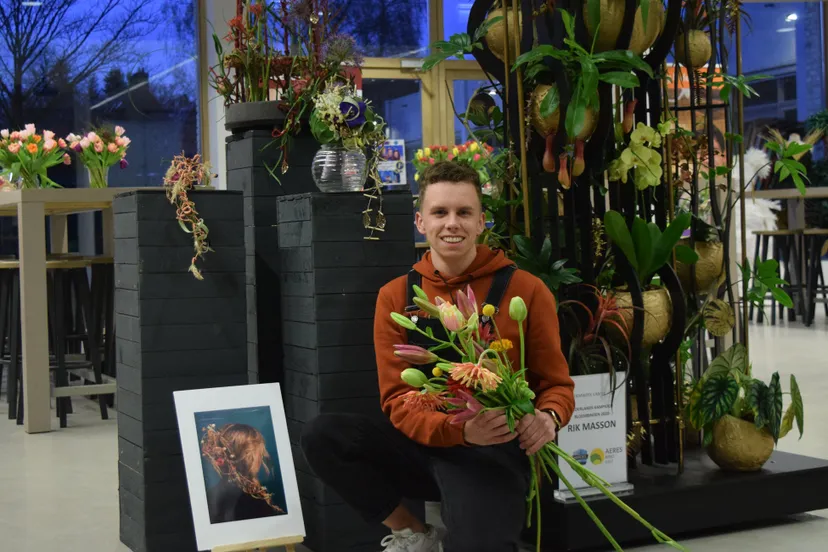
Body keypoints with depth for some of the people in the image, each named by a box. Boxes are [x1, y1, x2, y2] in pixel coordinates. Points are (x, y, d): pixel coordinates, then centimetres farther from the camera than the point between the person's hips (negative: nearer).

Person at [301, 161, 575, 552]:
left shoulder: (526, 290, -3)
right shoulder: (395, 296, 4)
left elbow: (556, 384, 5)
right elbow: (397, 399, -3)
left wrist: (548, 417, -21)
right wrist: (459, 430, -24)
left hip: (493, 450, -4)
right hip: (423, 443, 4)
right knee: (322, 436, -21)